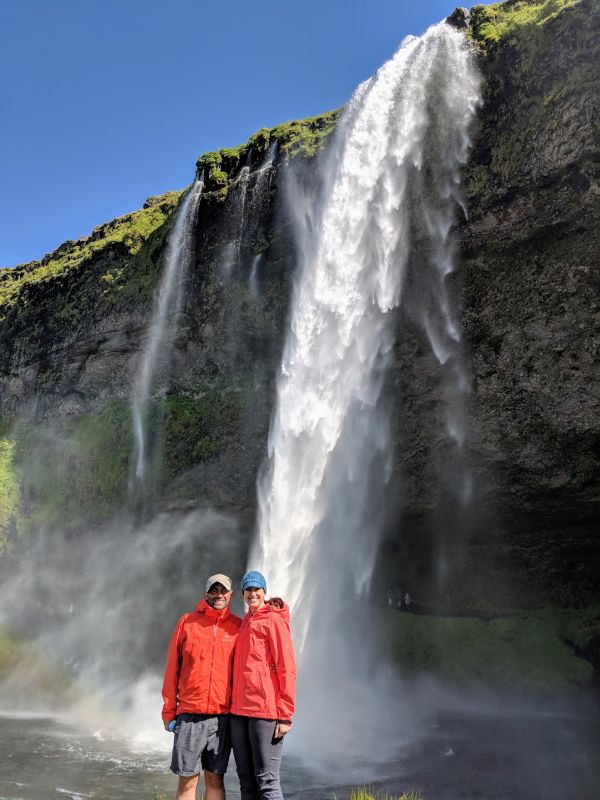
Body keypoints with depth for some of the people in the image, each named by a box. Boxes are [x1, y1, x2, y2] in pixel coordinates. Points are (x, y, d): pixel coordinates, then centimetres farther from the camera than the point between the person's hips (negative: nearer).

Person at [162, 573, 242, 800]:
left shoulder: (237, 626, 4)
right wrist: (169, 711, 2)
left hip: (223, 716, 1)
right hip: (190, 715, -1)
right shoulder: (187, 622, 2)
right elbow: (172, 669, 3)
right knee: (187, 780, 3)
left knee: (215, 779, 8)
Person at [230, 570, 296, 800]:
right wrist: (235, 704, 13)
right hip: (239, 711, 7)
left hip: (265, 712, -7)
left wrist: (285, 716, -15)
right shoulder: (244, 623, 16)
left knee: (266, 781, -3)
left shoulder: (274, 620, -6)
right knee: (246, 780, 12)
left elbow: (287, 669, -11)